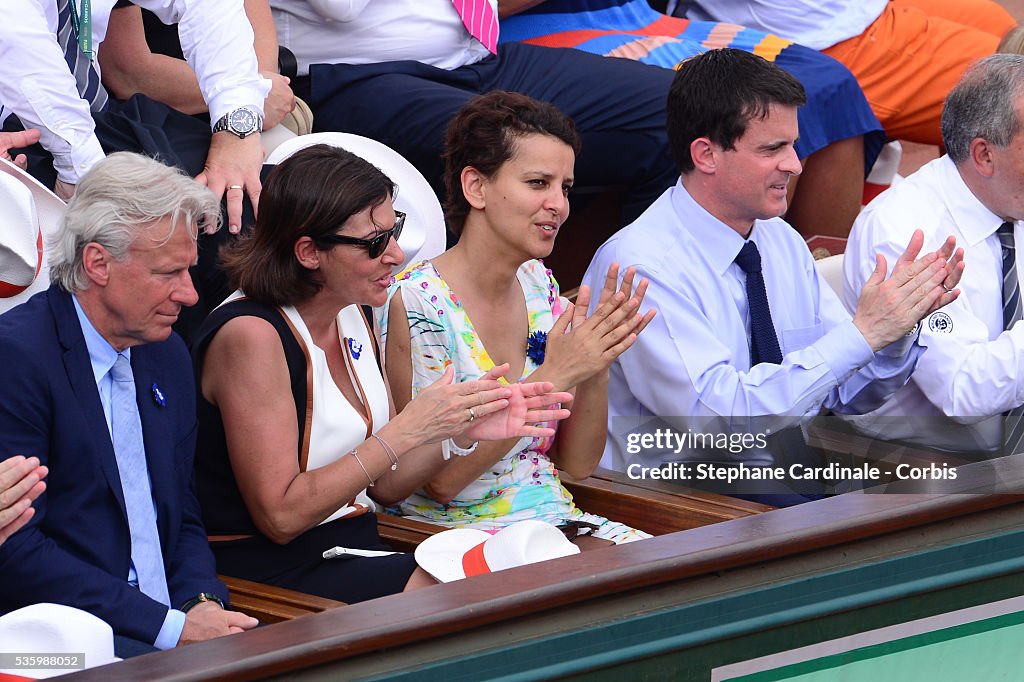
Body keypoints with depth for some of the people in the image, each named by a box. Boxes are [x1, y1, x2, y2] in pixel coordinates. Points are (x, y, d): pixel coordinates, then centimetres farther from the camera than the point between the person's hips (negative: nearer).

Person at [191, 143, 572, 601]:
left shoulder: (352, 319, 10)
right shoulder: (251, 335, -16)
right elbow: (280, 517, -19)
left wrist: (461, 430, -4)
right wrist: (408, 430, -19)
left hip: (358, 552, 8)